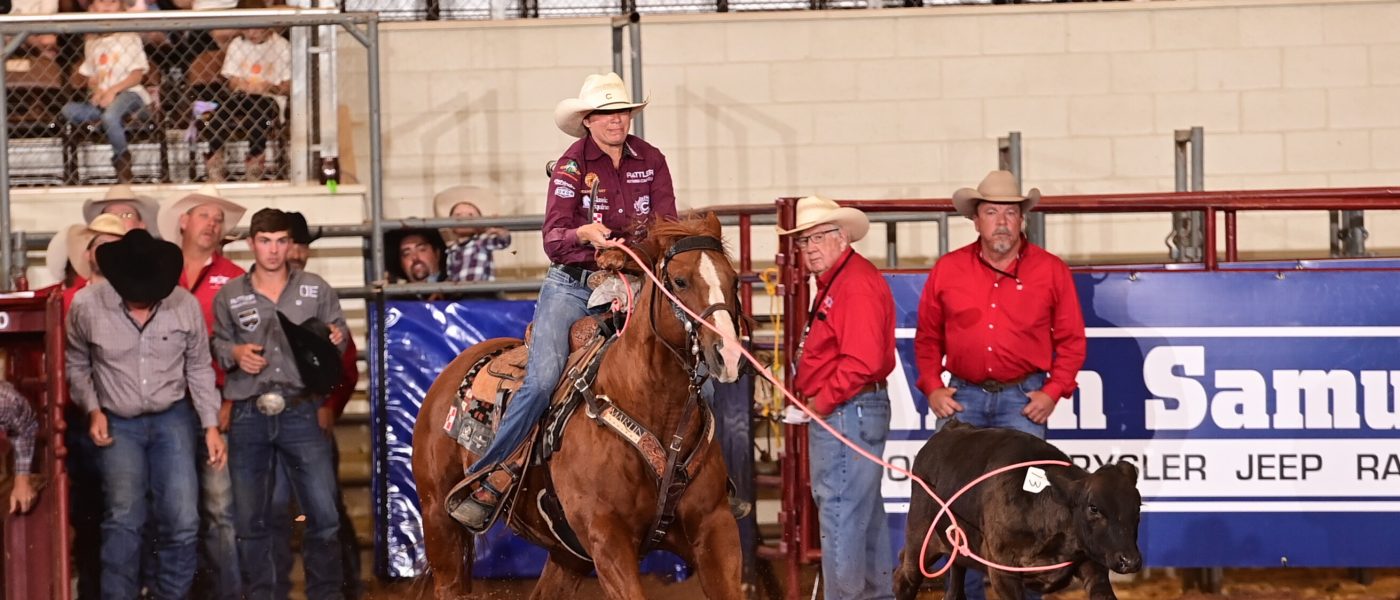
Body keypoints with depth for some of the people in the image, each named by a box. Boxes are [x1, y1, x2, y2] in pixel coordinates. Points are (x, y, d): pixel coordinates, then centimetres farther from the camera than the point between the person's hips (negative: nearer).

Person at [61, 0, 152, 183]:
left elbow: (137, 75, -5)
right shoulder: (92, 43, 15)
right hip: (102, 96, 5)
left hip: (129, 92, -5)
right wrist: (96, 91, -8)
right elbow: (91, 77, 15)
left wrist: (113, 90, -18)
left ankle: (122, 161, -17)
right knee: (69, 110, -22)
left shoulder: (129, 38, 1)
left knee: (110, 116, -37)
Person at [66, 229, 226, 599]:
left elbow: (199, 368, 3)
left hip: (172, 418, 1)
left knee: (183, 520, -6)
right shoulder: (87, 305, -15)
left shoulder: (186, 306, -11)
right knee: (124, 519, -16)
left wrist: (211, 426, 1)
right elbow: (75, 364, 3)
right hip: (118, 423, -1)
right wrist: (93, 409, -8)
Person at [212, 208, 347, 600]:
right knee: (249, 520, 6)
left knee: (324, 515, -5)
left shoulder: (317, 290, 6)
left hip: (301, 413, -1)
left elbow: (339, 340, 11)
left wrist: (335, 340, -12)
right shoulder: (229, 296, 7)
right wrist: (235, 354, -7)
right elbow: (216, 344, 13)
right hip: (249, 417, 1)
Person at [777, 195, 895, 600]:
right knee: (865, 513, 18)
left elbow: (861, 363, -26)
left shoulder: (857, 285, -17)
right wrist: (814, 402, 10)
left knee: (839, 513, -9)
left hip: (846, 413, -11)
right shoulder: (834, 282, 17)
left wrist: (821, 403, -18)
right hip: (843, 413, 11)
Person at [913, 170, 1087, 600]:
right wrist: (932, 386, -1)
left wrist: (1053, 391, -7)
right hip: (963, 398, 2)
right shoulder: (948, 270, 4)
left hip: (1023, 399, -2)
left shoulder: (1051, 271, 0)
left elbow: (1071, 339, 3)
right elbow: (927, 337, 11)